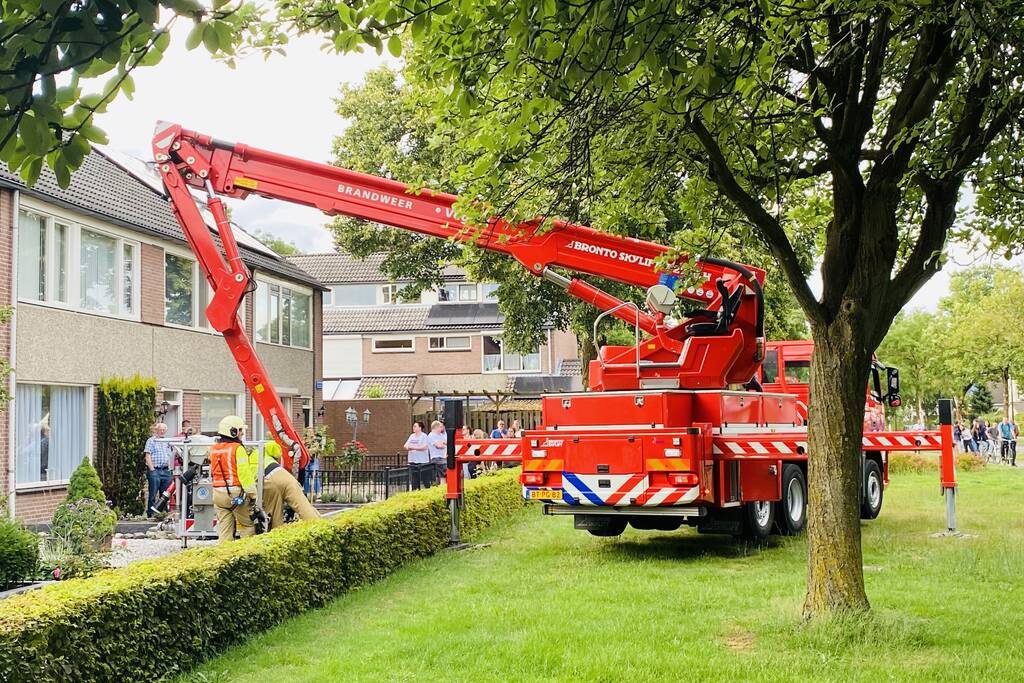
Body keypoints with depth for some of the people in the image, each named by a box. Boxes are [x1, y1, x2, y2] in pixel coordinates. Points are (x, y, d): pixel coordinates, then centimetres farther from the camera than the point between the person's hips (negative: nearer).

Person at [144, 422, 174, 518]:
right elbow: (148, 456, -6)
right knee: (153, 494, -5)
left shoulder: (167, 442, 20)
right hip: (154, 470, -6)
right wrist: (152, 469, -13)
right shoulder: (151, 441, 1)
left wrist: (169, 468, 12)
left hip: (166, 470, 6)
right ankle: (150, 514, -1)